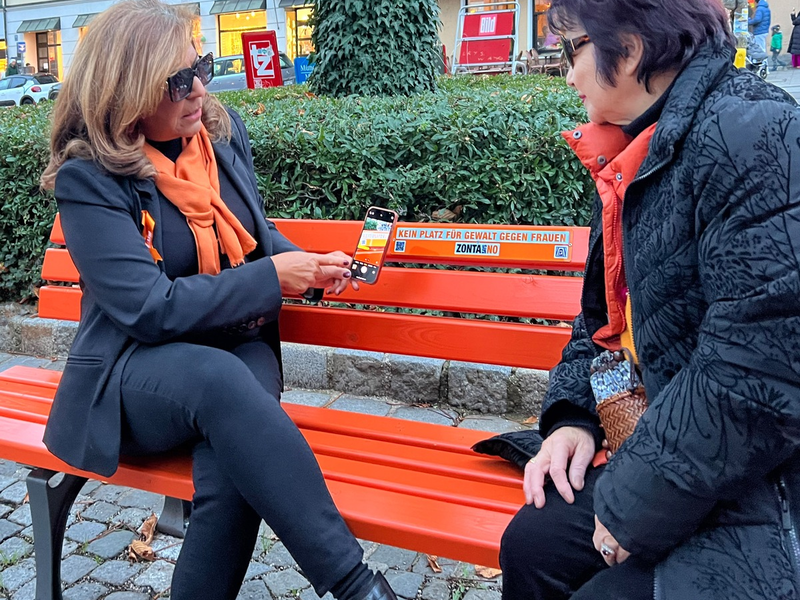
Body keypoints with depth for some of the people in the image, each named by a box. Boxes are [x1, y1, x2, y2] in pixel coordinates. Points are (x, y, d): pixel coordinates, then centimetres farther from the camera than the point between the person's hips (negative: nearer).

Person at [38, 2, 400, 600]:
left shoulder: (223, 129, 4)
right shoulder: (88, 178, -11)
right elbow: (149, 309, -19)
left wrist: (308, 266, -4)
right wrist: (271, 278, -19)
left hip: (239, 348, 4)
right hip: (136, 375, -3)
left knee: (233, 465, -31)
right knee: (219, 377, -38)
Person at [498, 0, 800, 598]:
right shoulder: (636, 158, 9)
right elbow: (604, 314, 17)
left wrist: (634, 505, -19)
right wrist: (573, 416, 1)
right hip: (682, 453, 8)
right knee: (531, 544, 2)